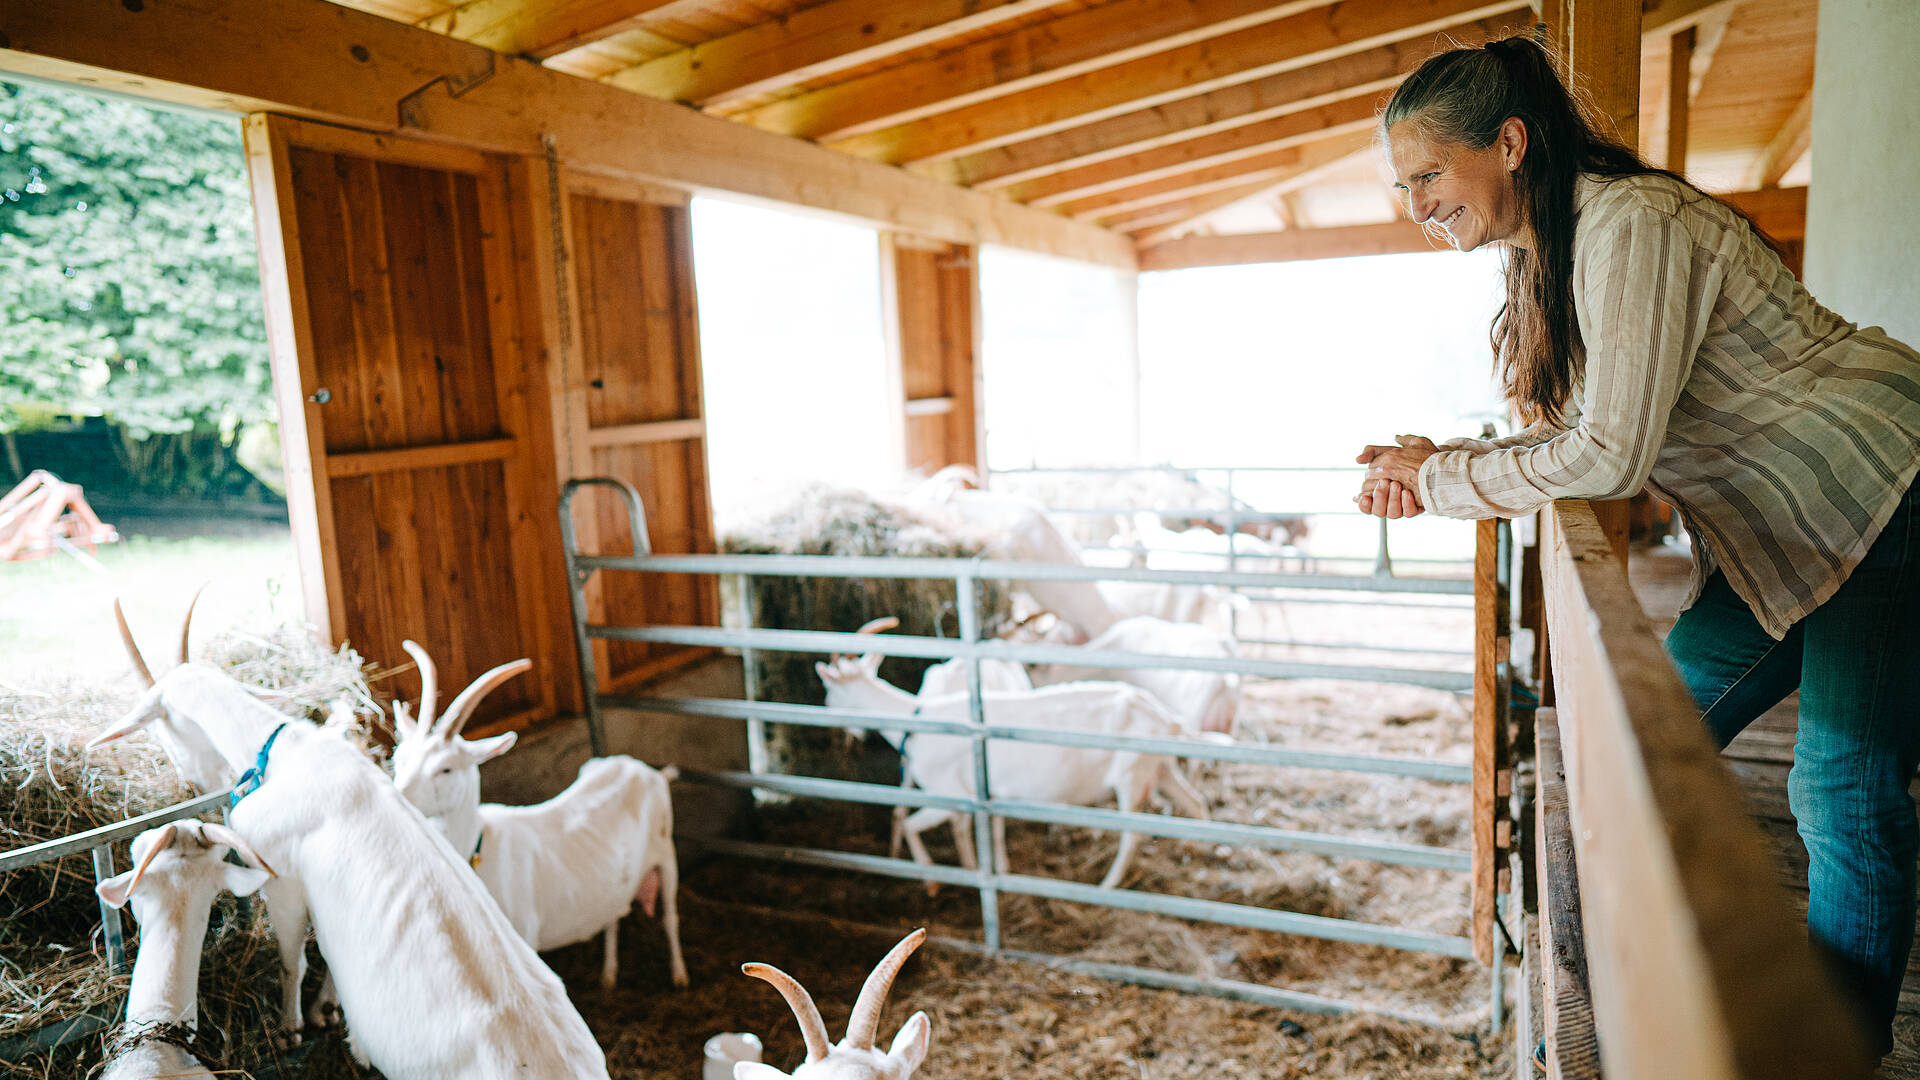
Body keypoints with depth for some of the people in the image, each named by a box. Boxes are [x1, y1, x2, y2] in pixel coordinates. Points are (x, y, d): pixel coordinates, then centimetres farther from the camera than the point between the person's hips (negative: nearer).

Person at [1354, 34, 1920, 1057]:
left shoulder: (1630, 224, -24)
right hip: (1785, 536, 9)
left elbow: (1611, 458, -28)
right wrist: (1436, 459, -8)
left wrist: (1438, 480, -17)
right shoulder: (1550, 251, 6)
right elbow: (1588, 435, 5)